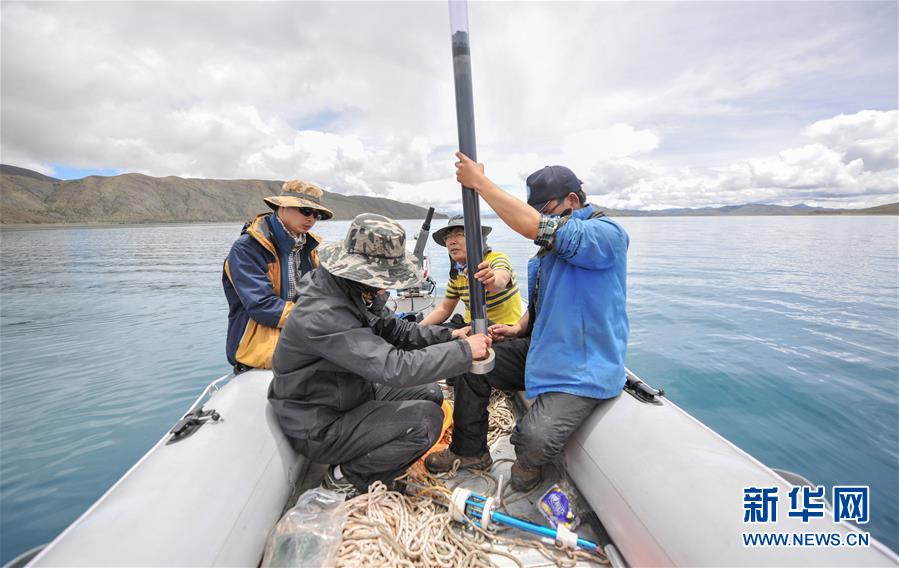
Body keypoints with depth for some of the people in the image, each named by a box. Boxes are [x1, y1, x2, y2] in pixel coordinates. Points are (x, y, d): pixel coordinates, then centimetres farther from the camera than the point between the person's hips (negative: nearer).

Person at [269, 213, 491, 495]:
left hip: (353, 395, 9)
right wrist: (464, 351, -30)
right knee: (426, 419, -20)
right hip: (320, 427, -9)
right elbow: (393, 367, -38)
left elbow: (395, 329, 5)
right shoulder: (322, 316, -34)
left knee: (430, 393, 8)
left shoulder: (355, 292, -5)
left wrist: (448, 335, -9)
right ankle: (346, 477, 0)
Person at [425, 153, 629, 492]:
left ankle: (529, 463, 10)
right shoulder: (555, 241, 11)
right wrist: (520, 328, 2)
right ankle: (469, 451, 16)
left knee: (535, 439, -29)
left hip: (582, 371, -8)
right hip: (539, 350, 8)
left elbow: (538, 228, -34)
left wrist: (480, 182, -26)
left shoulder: (608, 234, -17)